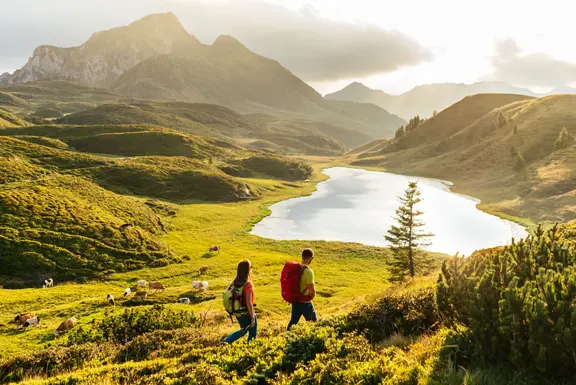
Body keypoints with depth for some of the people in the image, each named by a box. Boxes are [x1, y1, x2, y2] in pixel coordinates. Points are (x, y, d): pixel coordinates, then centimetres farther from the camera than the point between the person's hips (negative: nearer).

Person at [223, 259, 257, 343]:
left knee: (243, 331, 28)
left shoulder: (235, 282, -2)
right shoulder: (248, 284, -23)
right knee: (252, 335, 14)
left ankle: (226, 341, 19)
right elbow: (249, 303, -24)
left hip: (238, 314, 7)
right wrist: (252, 318, -17)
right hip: (247, 314, -7)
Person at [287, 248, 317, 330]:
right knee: (314, 323, 11)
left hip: (295, 301, 7)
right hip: (305, 302, -7)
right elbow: (312, 290, -25)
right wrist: (312, 296, -4)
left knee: (293, 321, 17)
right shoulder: (308, 271, -23)